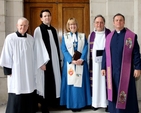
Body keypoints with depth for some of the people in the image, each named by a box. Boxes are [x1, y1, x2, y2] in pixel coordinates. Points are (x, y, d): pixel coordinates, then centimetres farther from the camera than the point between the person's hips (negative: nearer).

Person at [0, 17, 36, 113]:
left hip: (29, 72, 5)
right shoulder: (10, 38, -9)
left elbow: (33, 55, 11)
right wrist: (8, 71, -8)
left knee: (29, 96, 10)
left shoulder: (31, 39, 5)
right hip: (16, 72, -4)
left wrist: (33, 69, 11)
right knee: (16, 97, 1)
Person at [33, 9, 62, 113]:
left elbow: (58, 45, 14)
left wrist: (60, 58, 9)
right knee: (46, 82, -1)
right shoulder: (38, 30, -5)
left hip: (55, 59, 6)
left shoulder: (54, 30, 13)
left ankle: (54, 101, 22)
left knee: (56, 80, 8)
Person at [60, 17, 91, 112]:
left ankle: (80, 104, 11)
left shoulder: (83, 36, 10)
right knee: (70, 83, 0)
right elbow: (64, 50, -3)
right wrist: (72, 60, -16)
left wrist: (81, 59, -17)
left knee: (80, 83, 2)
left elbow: (85, 49, -1)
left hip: (81, 63, 1)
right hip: (69, 63, -1)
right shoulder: (65, 36, 7)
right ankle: (71, 104, 9)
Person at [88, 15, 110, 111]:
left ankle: (106, 102, 10)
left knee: (105, 81, 0)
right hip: (95, 62, 3)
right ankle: (96, 102, 15)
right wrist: (89, 63, 5)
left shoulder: (109, 34, -1)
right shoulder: (91, 35, 9)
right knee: (95, 82, 6)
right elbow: (89, 50, 10)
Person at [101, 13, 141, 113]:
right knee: (113, 92, 9)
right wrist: (103, 67, 7)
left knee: (126, 92, 3)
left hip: (126, 69, -3)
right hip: (112, 69, 4)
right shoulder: (109, 37, 9)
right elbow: (105, 53, 10)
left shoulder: (132, 36, -2)